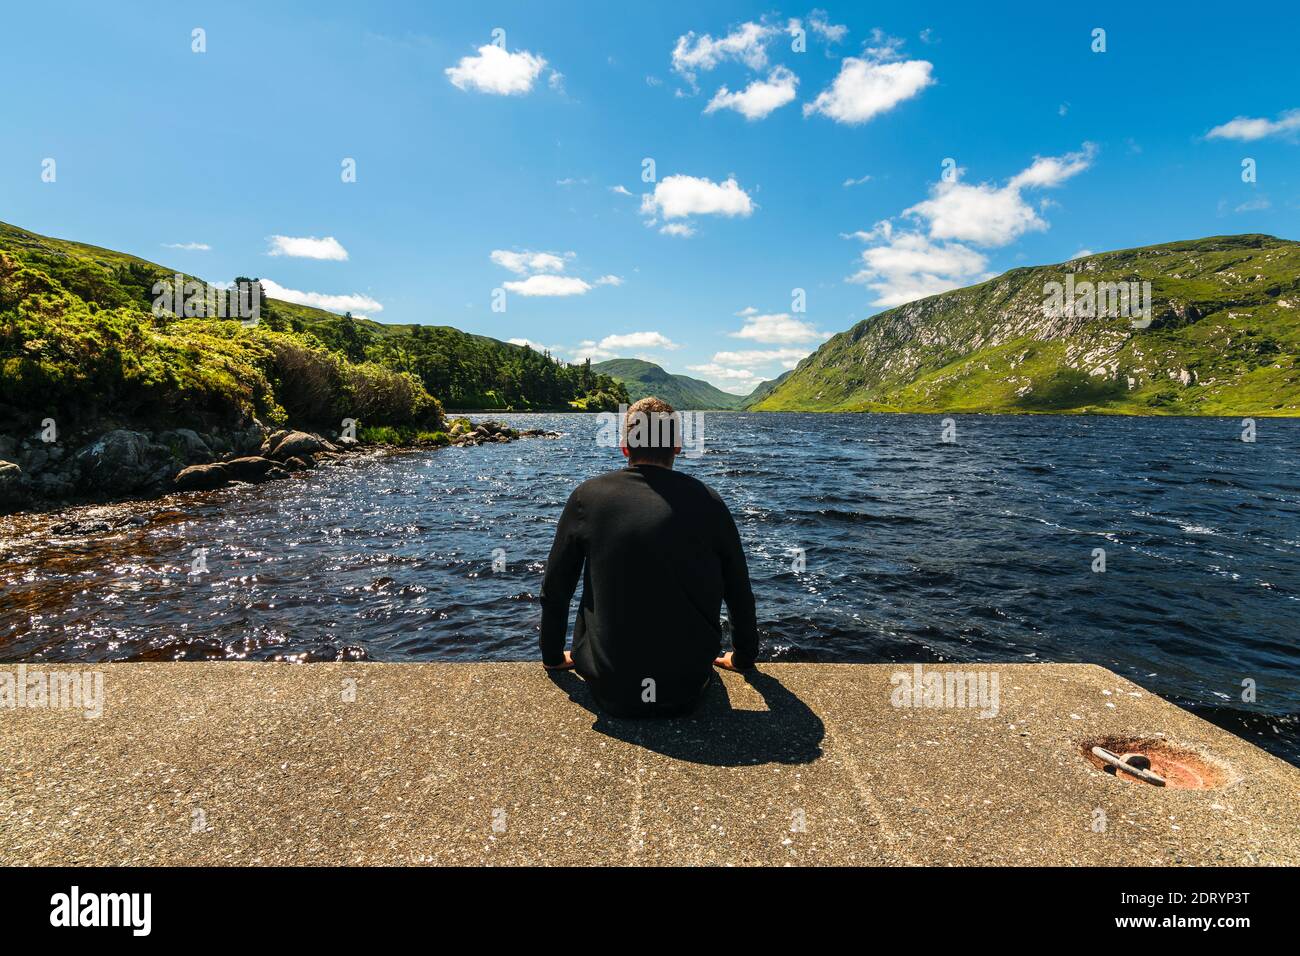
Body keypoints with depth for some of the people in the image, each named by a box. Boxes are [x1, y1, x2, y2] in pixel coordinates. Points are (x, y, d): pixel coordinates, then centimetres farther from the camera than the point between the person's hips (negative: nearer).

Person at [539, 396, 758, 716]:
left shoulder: (587, 497, -7)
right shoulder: (707, 502, -5)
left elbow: (554, 590, 3)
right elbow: (740, 593, 6)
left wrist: (553, 656, 19)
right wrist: (744, 657, 23)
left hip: (610, 690, -1)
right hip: (689, 689, 1)